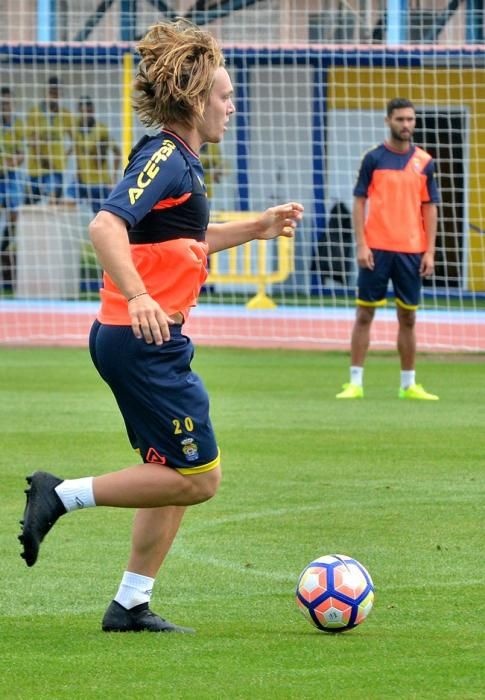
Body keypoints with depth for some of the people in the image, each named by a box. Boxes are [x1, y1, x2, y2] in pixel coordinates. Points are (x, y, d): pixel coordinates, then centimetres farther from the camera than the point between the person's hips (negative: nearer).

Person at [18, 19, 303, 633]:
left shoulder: (177, 161, 15)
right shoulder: (166, 159, -15)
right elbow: (106, 226, -29)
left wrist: (255, 228, 26)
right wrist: (138, 296, -42)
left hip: (147, 339, 10)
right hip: (146, 342, -10)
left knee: (176, 475, 14)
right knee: (198, 478, -6)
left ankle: (131, 605, 17)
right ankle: (62, 495, -3)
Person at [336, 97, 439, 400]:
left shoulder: (424, 162, 6)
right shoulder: (374, 158, 0)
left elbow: (430, 208, 8)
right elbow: (359, 202, 0)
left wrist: (430, 251, 1)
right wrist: (361, 245, -9)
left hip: (411, 251, 2)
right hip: (376, 249, -2)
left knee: (408, 318, 7)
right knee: (365, 314, 0)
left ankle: (409, 384, 14)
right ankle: (356, 382, 3)